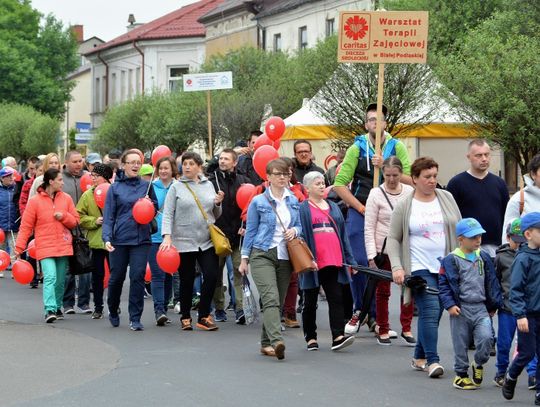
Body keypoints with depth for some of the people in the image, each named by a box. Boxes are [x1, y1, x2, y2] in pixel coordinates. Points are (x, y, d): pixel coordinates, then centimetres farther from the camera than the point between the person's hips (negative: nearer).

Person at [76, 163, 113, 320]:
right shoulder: (87, 195, 3)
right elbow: (79, 217, 3)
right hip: (96, 240, 1)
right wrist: (94, 221, -11)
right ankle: (98, 307, 16)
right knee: (97, 274, 7)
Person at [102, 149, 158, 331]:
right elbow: (108, 215, -1)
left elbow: (156, 208, 17)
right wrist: (107, 237, -13)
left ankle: (135, 318, -1)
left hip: (141, 239, 1)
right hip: (119, 239, -1)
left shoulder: (146, 186, 8)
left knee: (138, 276, -7)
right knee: (116, 277, 7)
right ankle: (113, 311, 31)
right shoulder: (115, 188, 2)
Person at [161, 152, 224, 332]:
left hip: (207, 241, 3)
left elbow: (215, 215, 19)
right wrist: (167, 236, -17)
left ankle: (204, 316, 2)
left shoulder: (208, 185, 11)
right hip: (184, 241, -3)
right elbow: (167, 214, -5)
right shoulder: (176, 187, 0)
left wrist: (218, 203, -2)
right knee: (187, 281, 5)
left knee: (211, 276, -9)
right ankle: (185, 317, 20)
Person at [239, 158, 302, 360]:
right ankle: (276, 341, -31)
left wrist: (294, 231, -4)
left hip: (285, 257, 5)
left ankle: (266, 343, 17)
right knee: (271, 299, -19)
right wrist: (244, 258, 3)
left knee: (279, 302, 7)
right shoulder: (258, 202, -1)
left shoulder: (293, 201, 11)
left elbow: (299, 226, 20)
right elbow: (250, 231, 4)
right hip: (262, 255, -5)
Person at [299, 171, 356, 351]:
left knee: (336, 299, -7)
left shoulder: (333, 207, 16)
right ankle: (310, 338, 17)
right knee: (310, 301, 7)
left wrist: (349, 259, 12)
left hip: (333, 262, 4)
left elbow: (343, 233, 17)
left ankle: (338, 336, -13)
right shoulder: (302, 209, 0)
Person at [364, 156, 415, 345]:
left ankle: (406, 329, 11)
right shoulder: (376, 194, -5)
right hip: (383, 250, -2)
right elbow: (369, 228, -7)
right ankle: (383, 330, 19)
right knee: (382, 290, 8)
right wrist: (371, 256, -13)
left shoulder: (410, 192, 3)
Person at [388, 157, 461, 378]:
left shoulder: (446, 198, 9)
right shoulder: (404, 206, 0)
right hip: (420, 268, -4)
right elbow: (393, 238, 2)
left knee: (432, 313, 8)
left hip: (447, 268, 4)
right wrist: (396, 267, -9)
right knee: (430, 311, -16)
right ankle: (432, 360, -14)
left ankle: (419, 358, 20)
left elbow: (459, 231, 13)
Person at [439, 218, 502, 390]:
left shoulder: (484, 257, 7)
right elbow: (444, 284, -6)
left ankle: (479, 365, 12)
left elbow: (491, 282, 15)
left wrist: (493, 304, 16)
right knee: (461, 344, 4)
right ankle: (461, 374, 20)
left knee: (486, 337, -13)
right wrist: (450, 305, -15)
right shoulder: (451, 260, -7)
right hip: (461, 308, -3)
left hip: (480, 307, 3)